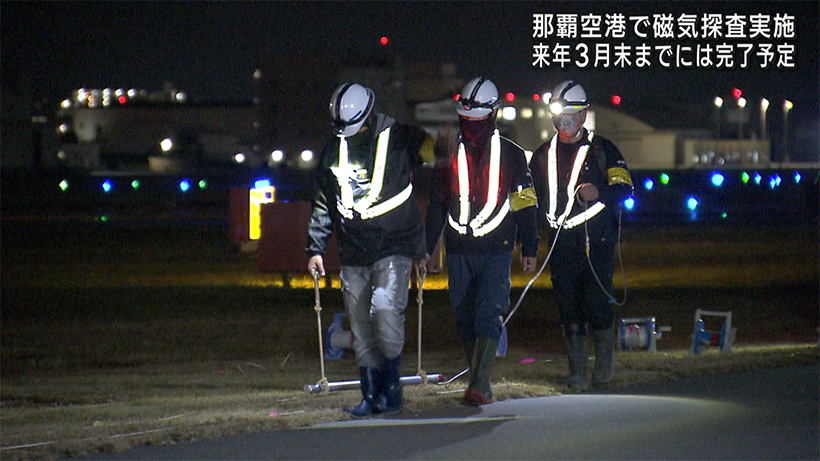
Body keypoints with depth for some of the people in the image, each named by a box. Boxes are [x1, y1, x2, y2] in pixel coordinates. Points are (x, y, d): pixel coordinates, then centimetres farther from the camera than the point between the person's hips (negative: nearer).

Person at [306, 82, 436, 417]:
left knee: (385, 308, -20)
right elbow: (323, 204, 20)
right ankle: (372, 395, 10)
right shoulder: (335, 149, 10)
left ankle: (392, 387, -9)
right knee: (360, 326, 3)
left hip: (394, 245, -5)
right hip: (353, 251, 5)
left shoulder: (401, 140, -3)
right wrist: (316, 248, 18)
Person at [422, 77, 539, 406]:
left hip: (497, 252, -3)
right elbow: (436, 206, 16)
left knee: (488, 315, -15)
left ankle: (479, 386, -21)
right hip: (459, 252, 3)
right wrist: (426, 248, 13)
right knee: (465, 320, 6)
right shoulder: (449, 155, 9)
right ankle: (479, 383, 18)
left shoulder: (510, 155, 3)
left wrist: (529, 250, 6)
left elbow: (525, 205, 7)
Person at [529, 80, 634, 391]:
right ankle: (577, 371, 7)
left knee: (597, 302, -9)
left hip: (597, 240, -3)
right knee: (569, 307, 1)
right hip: (561, 245, 3)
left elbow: (624, 189, -1)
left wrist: (599, 193, -20)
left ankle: (605, 361, 11)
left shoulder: (602, 150, 4)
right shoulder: (543, 155, 15)